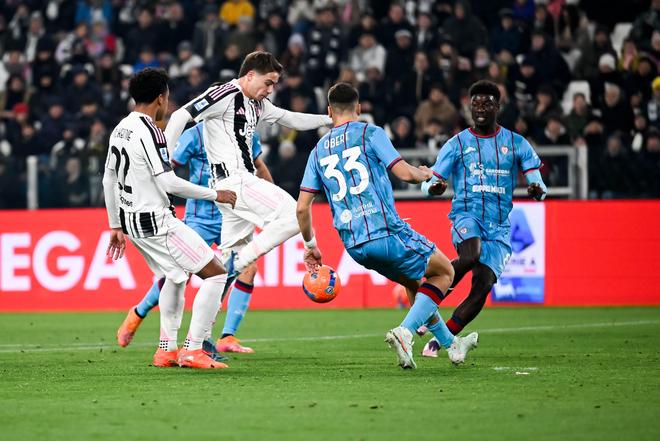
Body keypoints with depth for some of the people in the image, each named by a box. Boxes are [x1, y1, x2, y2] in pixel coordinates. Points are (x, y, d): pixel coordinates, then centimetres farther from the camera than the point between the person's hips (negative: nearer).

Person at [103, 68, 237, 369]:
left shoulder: (120, 130, 11)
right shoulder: (148, 131, -17)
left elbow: (109, 180, 18)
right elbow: (168, 182, -22)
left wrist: (116, 226, 26)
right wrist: (215, 195, -13)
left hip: (130, 220, 10)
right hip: (156, 221, -10)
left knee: (175, 275, 29)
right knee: (216, 274, -7)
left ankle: (167, 349, 27)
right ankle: (192, 350, -11)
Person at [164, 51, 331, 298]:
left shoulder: (257, 103, 17)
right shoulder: (225, 95, -11)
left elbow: (292, 120, 29)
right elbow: (180, 117, -16)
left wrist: (331, 119, 23)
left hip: (242, 181, 10)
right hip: (233, 180, -10)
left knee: (231, 257, 9)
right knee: (292, 215, -18)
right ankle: (238, 261, -14)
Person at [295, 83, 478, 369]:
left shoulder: (318, 150, 14)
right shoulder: (369, 133, -2)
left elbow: (302, 208, 10)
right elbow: (404, 173, -10)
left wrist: (310, 245, 23)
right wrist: (425, 174, 12)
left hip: (353, 246, 6)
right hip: (386, 232, -6)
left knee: (413, 282, 27)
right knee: (445, 272, 11)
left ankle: (451, 344, 32)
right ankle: (405, 332, -9)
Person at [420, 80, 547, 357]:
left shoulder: (516, 144, 10)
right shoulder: (457, 144, 7)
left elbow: (538, 184, 5)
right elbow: (429, 184, 6)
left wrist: (537, 189, -20)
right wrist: (434, 186, -19)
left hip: (499, 227, 2)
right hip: (467, 215, -2)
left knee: (483, 286, -12)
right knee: (470, 256, -35)